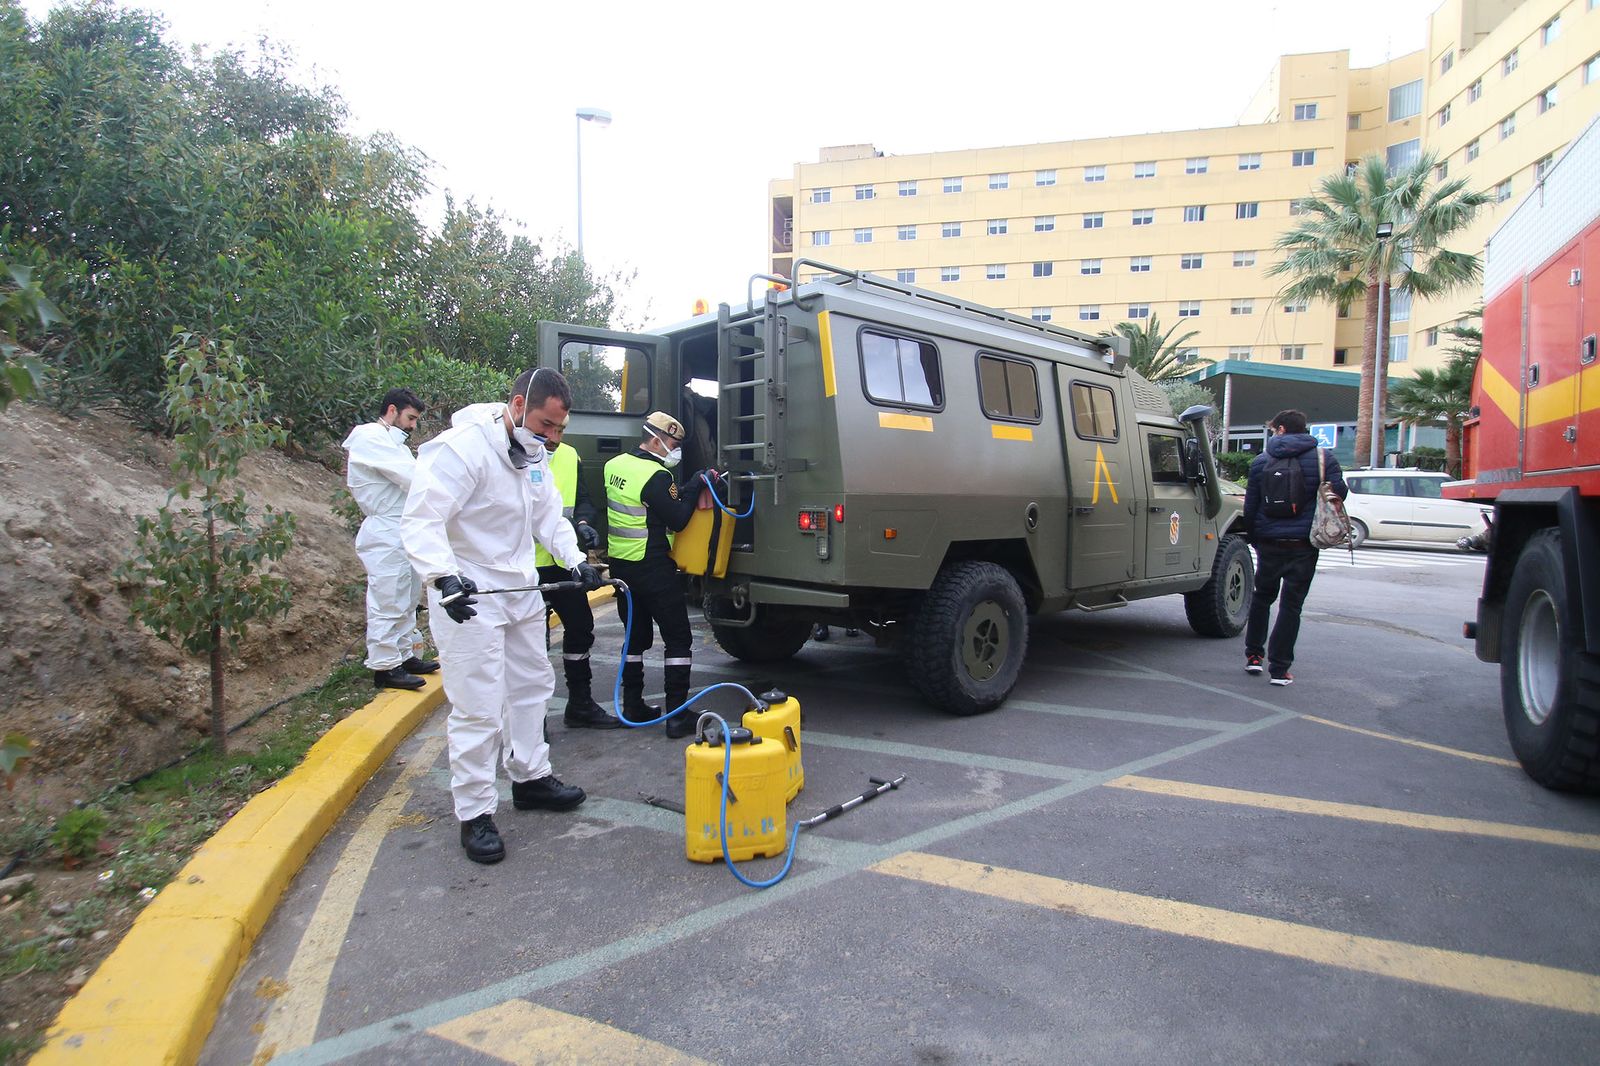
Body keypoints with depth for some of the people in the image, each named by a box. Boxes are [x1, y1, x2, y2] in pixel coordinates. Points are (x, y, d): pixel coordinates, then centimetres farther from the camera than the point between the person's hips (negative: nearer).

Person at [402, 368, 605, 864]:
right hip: (467, 598, -9)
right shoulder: (462, 447, -22)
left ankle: (530, 777, 37)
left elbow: (549, 515, 15)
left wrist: (574, 560, 1)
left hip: (521, 591, 9)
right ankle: (474, 814, 12)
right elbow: (421, 521, -26)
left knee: (532, 685, 19)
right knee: (478, 708, -4)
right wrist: (444, 576, -39)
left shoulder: (532, 454, 6)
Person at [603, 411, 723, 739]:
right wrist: (694, 487, -7)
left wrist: (678, 493, 7)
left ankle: (633, 706, 24)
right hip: (653, 568, -8)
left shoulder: (615, 466, 8)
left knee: (637, 635, 19)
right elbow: (677, 520, -17)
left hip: (620, 565, 9)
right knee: (678, 639, 0)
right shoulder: (656, 476, -19)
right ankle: (677, 715, 0)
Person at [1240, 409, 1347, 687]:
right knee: (1291, 605, 3)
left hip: (1269, 542, 1)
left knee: (1262, 596, 20)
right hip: (1303, 544, -1)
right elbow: (1339, 493, -5)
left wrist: (1253, 539, 13)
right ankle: (1279, 669, 4)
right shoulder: (1323, 459, -1)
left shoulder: (1261, 461, 3)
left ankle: (1253, 655, 21)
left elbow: (1250, 506, 4)